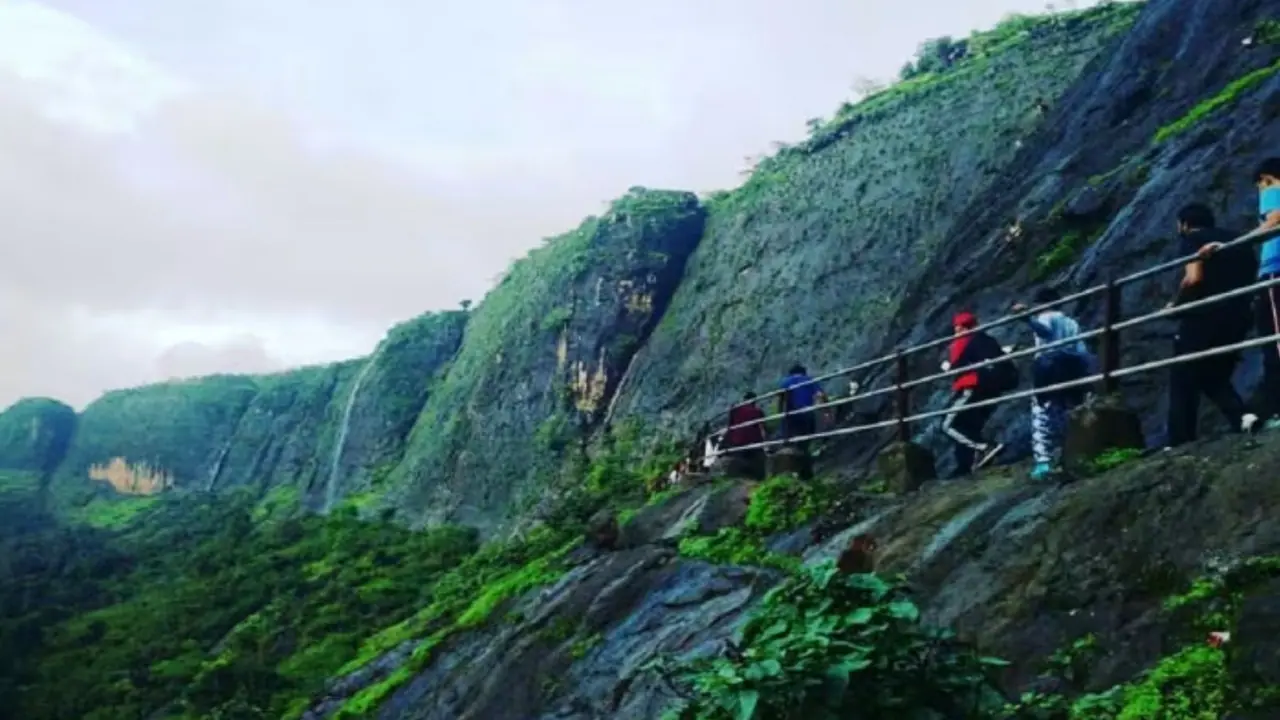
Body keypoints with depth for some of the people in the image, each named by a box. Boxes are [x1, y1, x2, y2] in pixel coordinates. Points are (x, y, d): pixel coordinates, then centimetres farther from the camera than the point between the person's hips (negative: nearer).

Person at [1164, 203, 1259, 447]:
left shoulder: (1192, 239, -2)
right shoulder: (1235, 240, 20)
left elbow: (1194, 278, -17)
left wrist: (1175, 304, -3)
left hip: (1203, 317, -7)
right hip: (1237, 319, 7)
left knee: (1183, 383, 3)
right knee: (1215, 376, 20)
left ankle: (1180, 444, 2)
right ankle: (1241, 415, -8)